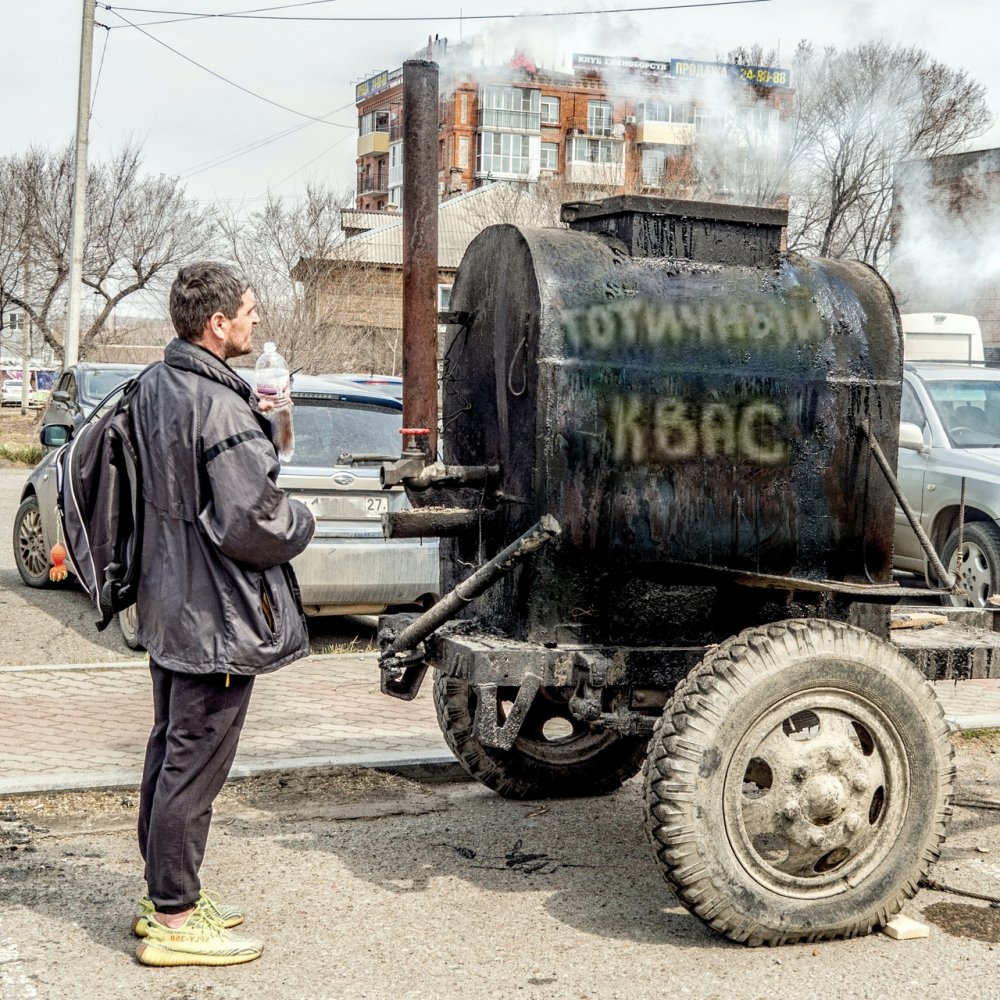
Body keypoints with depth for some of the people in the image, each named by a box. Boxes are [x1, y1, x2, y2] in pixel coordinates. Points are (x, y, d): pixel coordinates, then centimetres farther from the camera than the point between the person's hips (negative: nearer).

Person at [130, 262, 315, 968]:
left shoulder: (154, 385, 7)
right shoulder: (221, 407, -23)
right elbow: (251, 523, -26)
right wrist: (301, 520, -6)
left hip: (168, 603, 10)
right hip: (217, 616, -10)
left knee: (169, 751, 19)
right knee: (195, 764, -1)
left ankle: (165, 892, 32)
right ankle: (174, 920, 9)